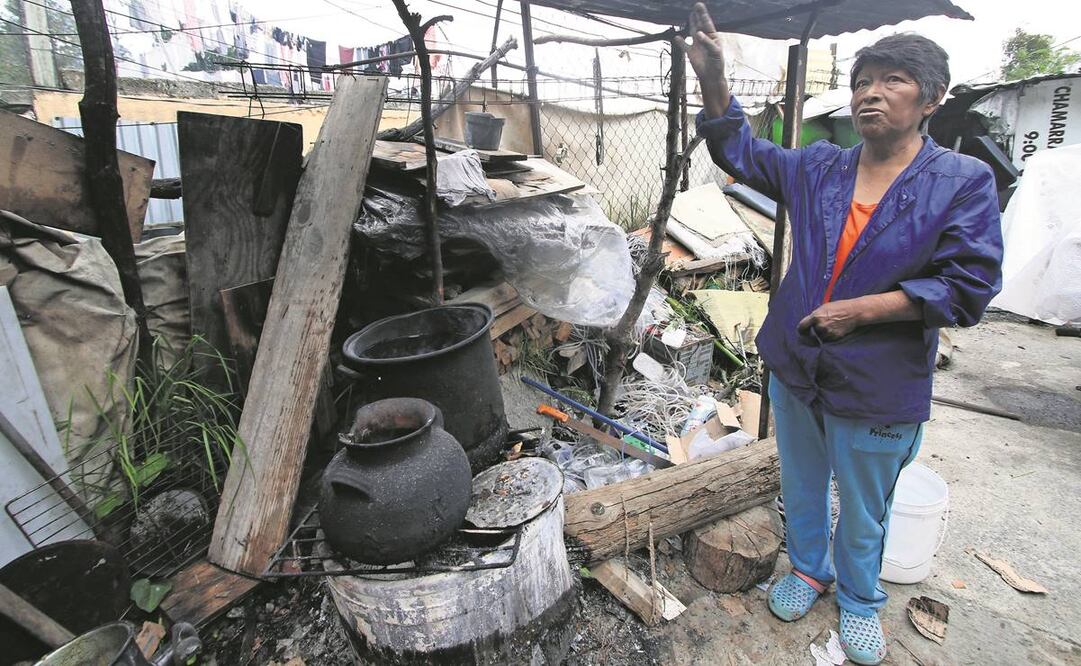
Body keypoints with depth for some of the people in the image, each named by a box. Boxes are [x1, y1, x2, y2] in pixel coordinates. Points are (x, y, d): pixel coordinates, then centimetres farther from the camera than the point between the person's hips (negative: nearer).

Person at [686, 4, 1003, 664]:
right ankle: (809, 568, 50)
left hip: (877, 387, -3)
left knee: (863, 512, 17)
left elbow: (968, 286, -13)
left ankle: (860, 600, 45)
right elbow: (742, 152, 9)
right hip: (794, 364, 4)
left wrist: (861, 310, -21)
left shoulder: (964, 182, -9)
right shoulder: (817, 167, 3)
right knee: (802, 486, 23)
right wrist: (713, 78, -3)